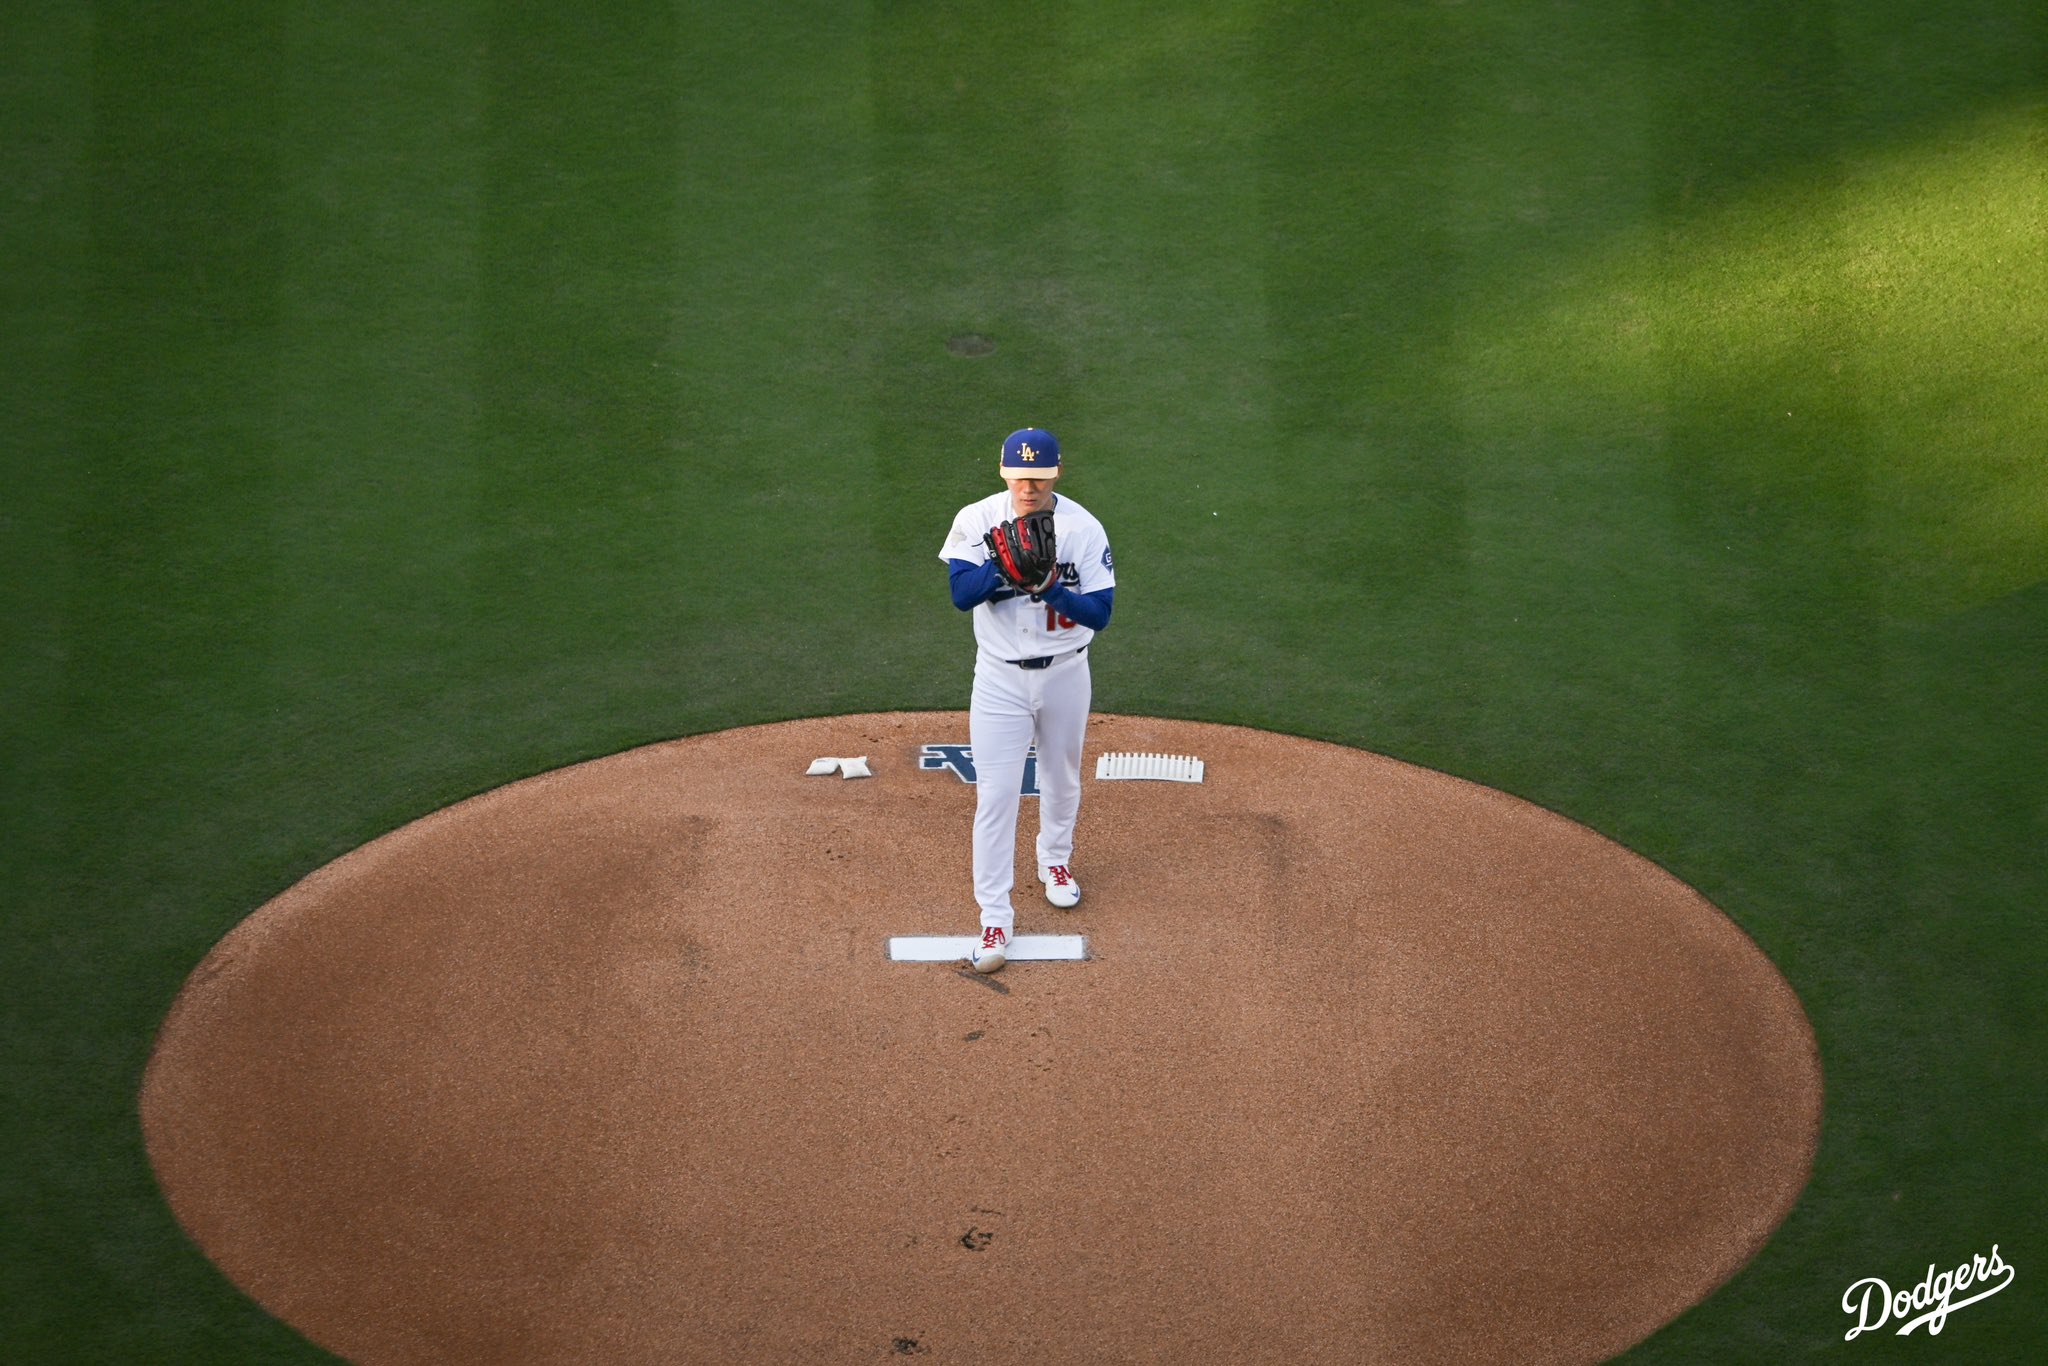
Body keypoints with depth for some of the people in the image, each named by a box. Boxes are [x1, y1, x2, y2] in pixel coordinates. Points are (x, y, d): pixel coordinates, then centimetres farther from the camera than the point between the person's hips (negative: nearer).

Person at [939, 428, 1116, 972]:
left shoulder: (1084, 529, -13)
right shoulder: (976, 520, -11)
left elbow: (1100, 613, -16)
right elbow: (962, 593, -22)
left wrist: (1052, 586, -32)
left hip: (1065, 675, 1)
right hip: (1001, 677, -1)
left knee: (1061, 778, 21)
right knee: (994, 796, -6)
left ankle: (1055, 861, 50)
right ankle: (995, 917, 0)